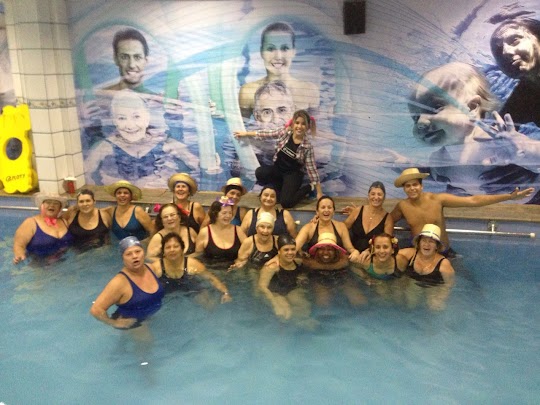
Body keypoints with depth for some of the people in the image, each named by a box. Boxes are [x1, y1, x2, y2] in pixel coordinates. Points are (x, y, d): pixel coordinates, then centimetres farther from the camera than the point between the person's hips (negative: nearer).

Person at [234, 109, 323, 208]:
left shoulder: (307, 146, -17)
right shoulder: (284, 132, -11)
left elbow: (312, 168, -14)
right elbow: (267, 133, 2)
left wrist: (319, 192, -13)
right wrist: (246, 133, 9)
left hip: (293, 173, -4)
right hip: (278, 168, 4)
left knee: (286, 203, -23)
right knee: (260, 172, -26)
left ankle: (309, 187, 4)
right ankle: (283, 188, 0)